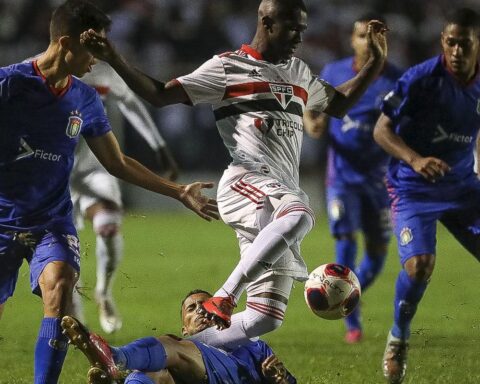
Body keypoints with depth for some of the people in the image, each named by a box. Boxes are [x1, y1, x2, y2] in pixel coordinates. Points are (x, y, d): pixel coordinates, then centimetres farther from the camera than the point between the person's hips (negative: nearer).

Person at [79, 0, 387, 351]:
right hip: (246, 181, -7)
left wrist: (376, 63, 30)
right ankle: (223, 299, -40)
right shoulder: (228, 67, 6)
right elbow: (160, 95, 4)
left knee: (266, 317, -1)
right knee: (299, 215, -42)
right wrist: (114, 59, -8)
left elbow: (338, 104, 40)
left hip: (283, 192, 7)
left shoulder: (298, 73, 25)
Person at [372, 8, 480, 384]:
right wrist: (415, 160, -30)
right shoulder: (421, 79, -18)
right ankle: (398, 339, 3)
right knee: (419, 264, -23)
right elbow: (382, 130, -15)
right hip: (414, 188, -5)